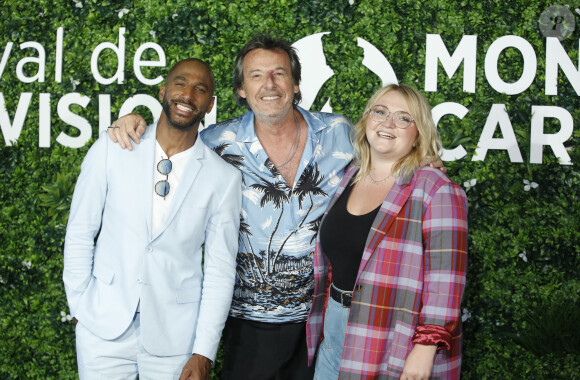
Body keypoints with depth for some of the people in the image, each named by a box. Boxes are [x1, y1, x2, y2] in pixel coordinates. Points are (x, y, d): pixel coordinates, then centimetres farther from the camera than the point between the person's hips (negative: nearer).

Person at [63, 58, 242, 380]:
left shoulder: (223, 178, -4)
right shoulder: (111, 150, -3)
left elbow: (220, 271, -3)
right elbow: (80, 232, 3)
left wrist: (204, 353, -6)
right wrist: (79, 305, 1)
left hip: (174, 335, 0)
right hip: (103, 327, 1)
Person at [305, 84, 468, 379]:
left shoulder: (437, 191, -12)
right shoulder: (348, 179, 8)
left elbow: (444, 279, -16)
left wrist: (427, 347, -22)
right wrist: (321, 324, 18)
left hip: (396, 349, -6)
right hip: (334, 335, 6)